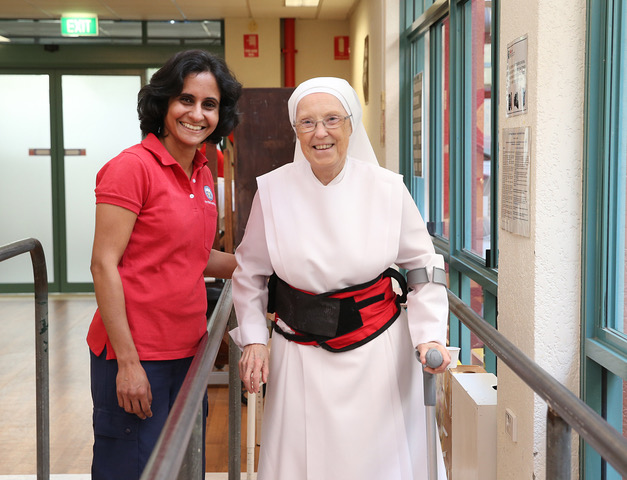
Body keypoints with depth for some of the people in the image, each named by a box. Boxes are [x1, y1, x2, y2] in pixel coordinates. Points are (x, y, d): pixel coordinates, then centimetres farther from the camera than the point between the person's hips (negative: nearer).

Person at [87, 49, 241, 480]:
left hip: (188, 349, 8)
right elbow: (104, 264, -15)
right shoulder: (132, 166, -12)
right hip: (135, 355, -7)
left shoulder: (203, 175, 10)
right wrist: (128, 360, -17)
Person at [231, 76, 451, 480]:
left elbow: (423, 267, 3)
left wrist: (430, 336, -8)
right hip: (301, 353, 0)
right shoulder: (272, 190, -4)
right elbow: (250, 274, 7)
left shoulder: (388, 189, -5)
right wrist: (253, 340, -2)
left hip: (379, 353, 0)